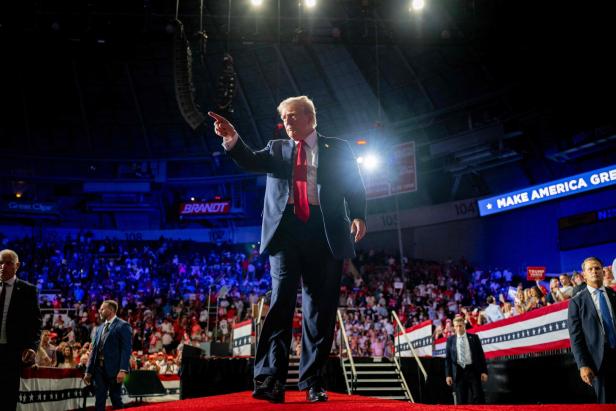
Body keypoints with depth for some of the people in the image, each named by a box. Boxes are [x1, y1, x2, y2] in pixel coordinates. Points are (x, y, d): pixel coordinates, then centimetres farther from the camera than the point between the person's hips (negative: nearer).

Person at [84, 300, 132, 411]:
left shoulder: (123, 326, -5)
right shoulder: (100, 328, 17)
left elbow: (126, 349, -12)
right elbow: (94, 350, 17)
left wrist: (123, 370, -21)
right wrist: (88, 371, 12)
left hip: (113, 369, -6)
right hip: (99, 368, 6)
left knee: (116, 399, 1)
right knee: (99, 401, 8)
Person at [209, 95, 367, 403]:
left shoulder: (338, 149, 15)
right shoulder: (277, 148, 20)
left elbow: (354, 186, 8)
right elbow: (251, 162, 3)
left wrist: (358, 215, -10)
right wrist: (232, 140, -15)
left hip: (325, 232, 0)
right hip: (286, 229, 1)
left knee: (320, 306, 2)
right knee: (281, 299, -9)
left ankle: (313, 381, 8)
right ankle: (270, 378, -12)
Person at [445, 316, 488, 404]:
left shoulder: (474, 338, 5)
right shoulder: (450, 340, 5)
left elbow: (481, 355, 4)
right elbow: (447, 358, 5)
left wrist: (484, 371, -3)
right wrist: (448, 375, -1)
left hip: (473, 370, 0)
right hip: (458, 372, 1)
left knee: (478, 397, -3)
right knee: (461, 400, 3)